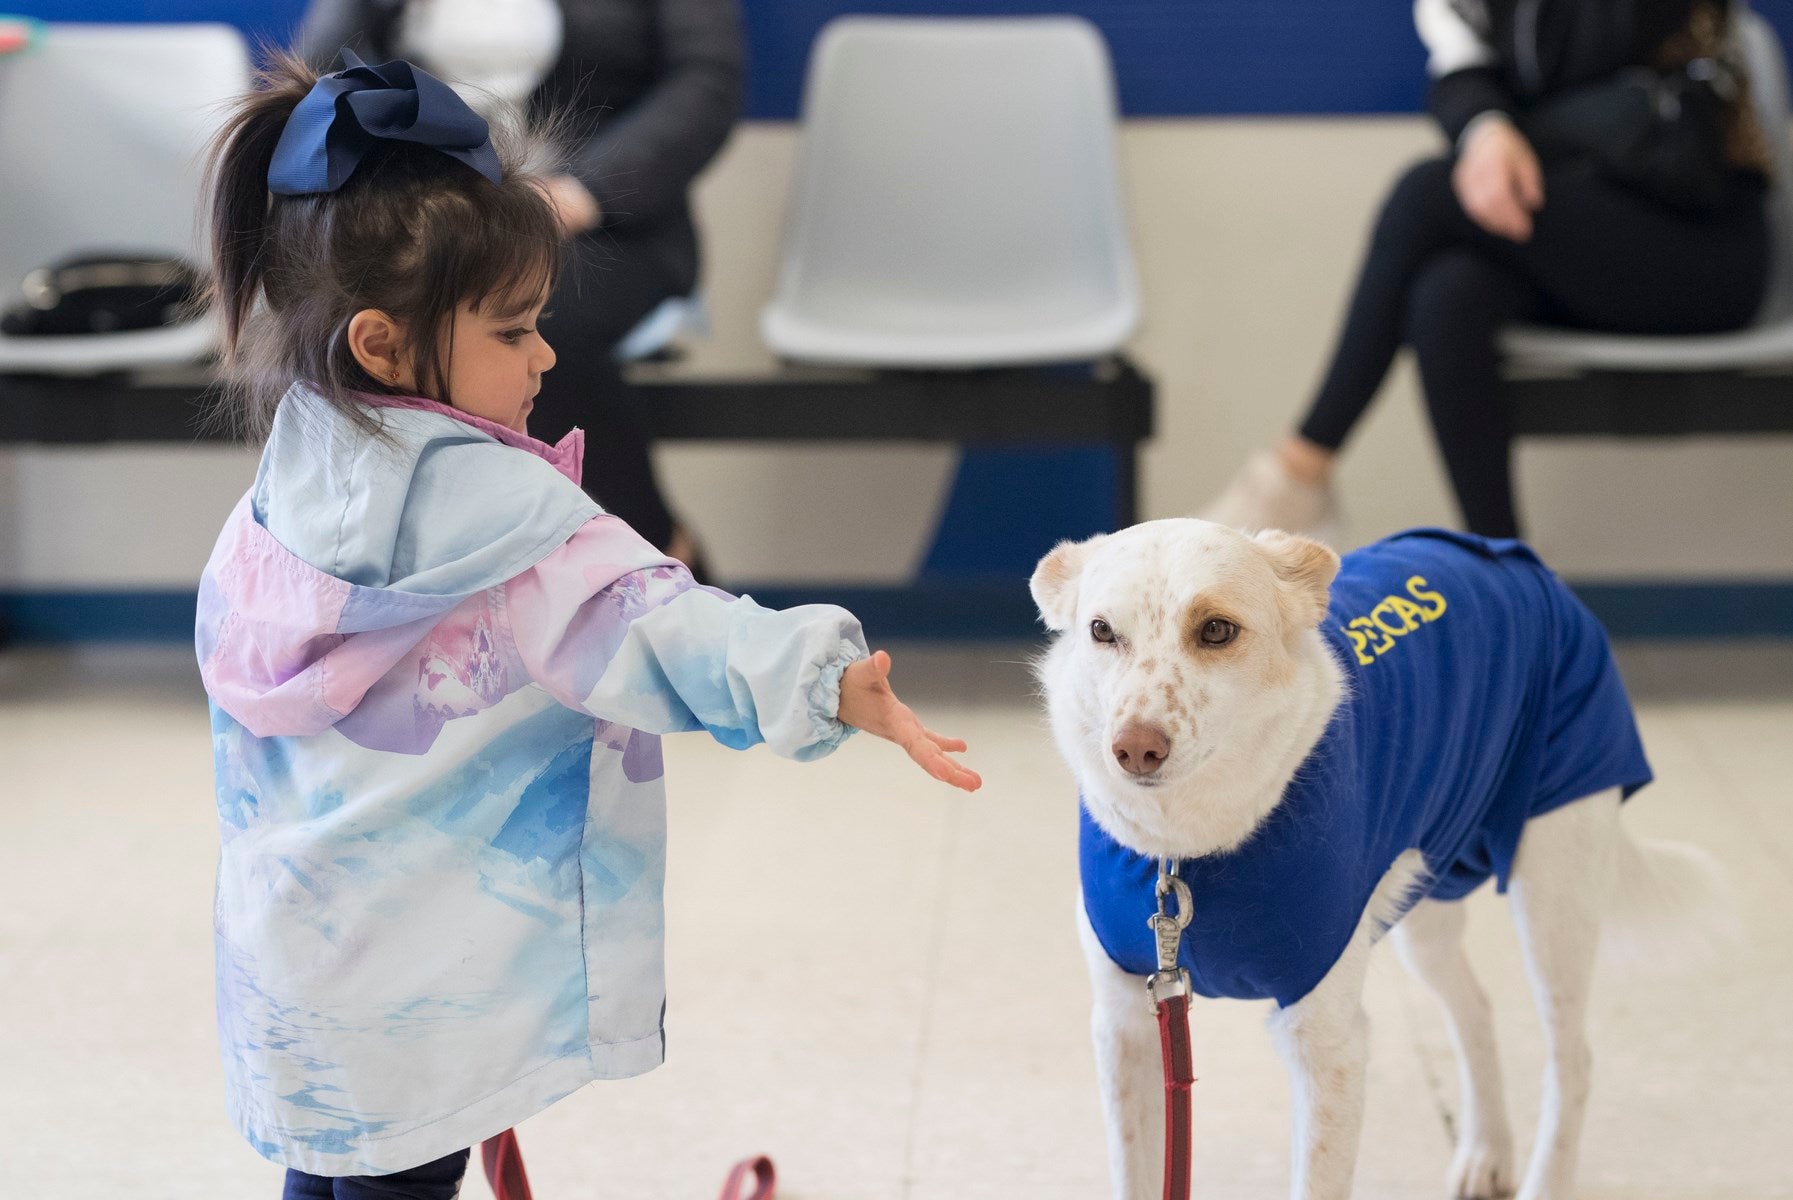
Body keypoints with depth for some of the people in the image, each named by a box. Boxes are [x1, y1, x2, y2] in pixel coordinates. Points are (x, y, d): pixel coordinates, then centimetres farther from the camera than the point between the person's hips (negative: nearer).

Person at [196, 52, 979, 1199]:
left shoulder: (295, 473, 3)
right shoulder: (480, 500, -25)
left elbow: (234, 649, 15)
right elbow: (638, 618, -36)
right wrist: (819, 681, -46)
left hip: (293, 924, 8)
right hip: (410, 979, -8)